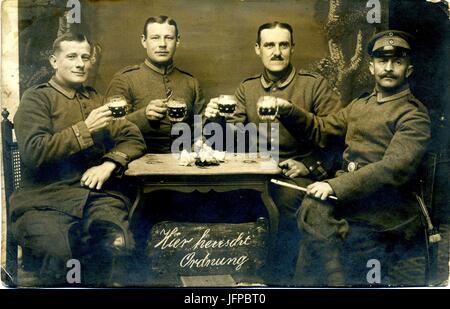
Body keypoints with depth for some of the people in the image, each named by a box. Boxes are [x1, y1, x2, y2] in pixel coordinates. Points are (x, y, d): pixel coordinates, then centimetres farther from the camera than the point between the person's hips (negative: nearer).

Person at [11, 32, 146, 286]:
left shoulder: (96, 99, 23)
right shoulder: (37, 99, 8)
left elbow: (133, 138, 17)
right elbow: (33, 151, -7)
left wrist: (109, 164, -2)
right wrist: (85, 129, -7)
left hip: (98, 194, 4)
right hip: (45, 199, -3)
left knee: (117, 245, -28)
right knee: (61, 253, -34)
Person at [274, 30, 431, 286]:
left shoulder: (414, 115, -3)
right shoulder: (360, 105, 20)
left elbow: (395, 168, -16)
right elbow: (322, 130, 24)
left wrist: (336, 186, -25)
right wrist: (288, 109, 7)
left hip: (385, 204, -6)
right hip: (346, 192, 6)